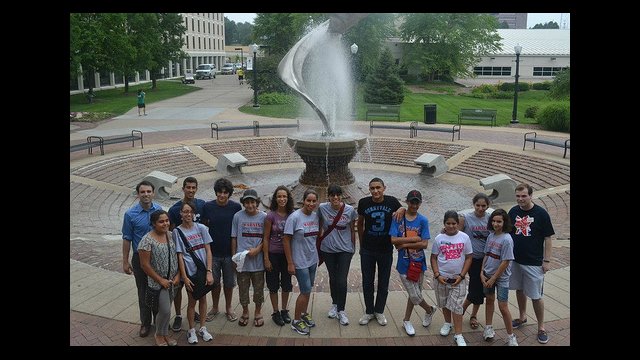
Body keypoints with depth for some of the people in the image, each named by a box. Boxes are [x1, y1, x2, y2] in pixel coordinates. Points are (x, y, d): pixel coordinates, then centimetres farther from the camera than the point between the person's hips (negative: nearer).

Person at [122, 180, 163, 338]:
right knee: (143, 291, 9)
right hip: (140, 258, -2)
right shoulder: (130, 214, -9)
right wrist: (125, 261, -4)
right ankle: (145, 323, 22)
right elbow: (127, 239, -4)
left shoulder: (159, 210, -3)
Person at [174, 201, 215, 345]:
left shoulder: (201, 228, -2)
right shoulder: (177, 231, -5)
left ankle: (202, 328, 29)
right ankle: (191, 330, 25)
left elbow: (208, 251, -2)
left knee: (203, 298, 13)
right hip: (190, 271, -2)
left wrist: (209, 272, -9)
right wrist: (184, 277, -9)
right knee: (192, 301, 8)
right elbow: (179, 256, -6)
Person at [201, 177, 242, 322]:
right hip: (213, 252, 1)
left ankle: (228, 308, 31)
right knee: (214, 281, 13)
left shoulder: (236, 207, -7)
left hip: (229, 252, 0)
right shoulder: (207, 206, -6)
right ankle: (215, 308, 32)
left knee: (229, 282, 12)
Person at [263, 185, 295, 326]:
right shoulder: (271, 216, -12)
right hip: (274, 254, -3)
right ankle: (276, 313, 24)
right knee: (274, 284, 9)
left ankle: (284, 310, 32)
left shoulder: (292, 215, -4)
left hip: (288, 254, 3)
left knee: (286, 283, 14)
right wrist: (266, 259, -8)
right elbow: (266, 238, -8)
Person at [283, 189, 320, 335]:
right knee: (305, 291, -3)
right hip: (300, 261, -6)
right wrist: (290, 263, -14)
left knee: (308, 289, 16)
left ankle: (304, 313, 36)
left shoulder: (316, 216, 1)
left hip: (312, 259, 6)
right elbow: (287, 240, -15)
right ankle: (296, 321, 13)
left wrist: (317, 255, 13)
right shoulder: (294, 217, -17)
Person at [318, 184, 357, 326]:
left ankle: (341, 310, 11)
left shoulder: (350, 210, -10)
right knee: (333, 278, 15)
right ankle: (334, 304, 37)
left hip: (345, 249, -1)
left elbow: (352, 230, 4)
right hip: (328, 249, 2)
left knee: (342, 281, -6)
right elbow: (320, 225, 8)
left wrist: (353, 248, 11)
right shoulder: (322, 208, -9)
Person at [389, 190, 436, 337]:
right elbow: (393, 240, -14)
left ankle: (406, 321, 33)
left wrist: (405, 244, -15)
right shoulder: (398, 218, -6)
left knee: (414, 294, 11)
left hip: (418, 262, 1)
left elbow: (424, 244, -10)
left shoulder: (423, 220, -4)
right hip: (404, 263, -1)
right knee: (415, 295, -1)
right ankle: (430, 309, 31)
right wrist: (414, 239, -17)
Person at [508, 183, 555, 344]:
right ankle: (522, 317, 37)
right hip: (515, 260, 4)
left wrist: (546, 261, -9)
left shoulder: (541, 213, -12)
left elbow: (547, 238, -7)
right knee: (519, 290, 18)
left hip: (534, 263, -4)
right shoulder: (513, 212, 0)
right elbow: (507, 234, 9)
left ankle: (541, 327, 16)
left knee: (536, 296, 1)